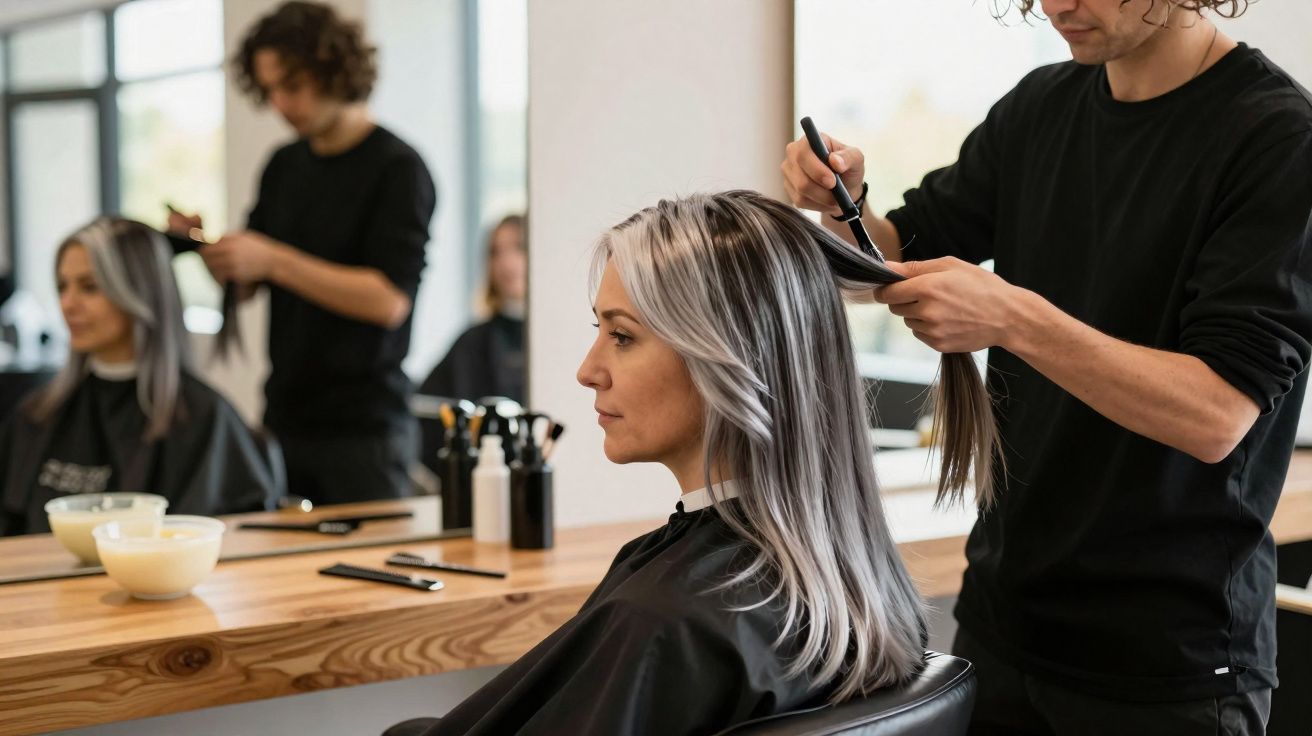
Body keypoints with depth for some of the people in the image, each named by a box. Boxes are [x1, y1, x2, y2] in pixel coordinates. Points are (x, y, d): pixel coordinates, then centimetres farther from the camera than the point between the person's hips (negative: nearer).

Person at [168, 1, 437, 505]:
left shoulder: (397, 169, -9)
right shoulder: (284, 166, 11)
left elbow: (390, 299, -18)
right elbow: (244, 283, 17)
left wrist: (272, 259, -21)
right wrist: (205, 243, -4)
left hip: (363, 428, -6)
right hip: (286, 419, 6)